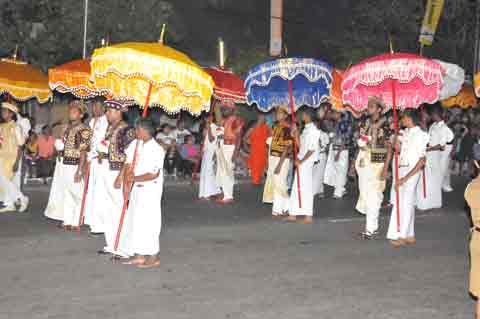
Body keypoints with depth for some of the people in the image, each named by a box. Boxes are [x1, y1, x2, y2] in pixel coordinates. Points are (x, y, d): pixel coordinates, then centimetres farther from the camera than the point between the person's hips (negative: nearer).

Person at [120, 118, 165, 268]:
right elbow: (128, 165, 4)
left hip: (151, 189, -8)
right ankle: (139, 255, 20)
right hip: (137, 188, 8)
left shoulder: (156, 150, -16)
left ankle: (153, 257, 6)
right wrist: (127, 179, -12)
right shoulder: (135, 144, 5)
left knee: (149, 221, -4)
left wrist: (134, 178, -16)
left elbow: (154, 174, -19)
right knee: (136, 220, 11)